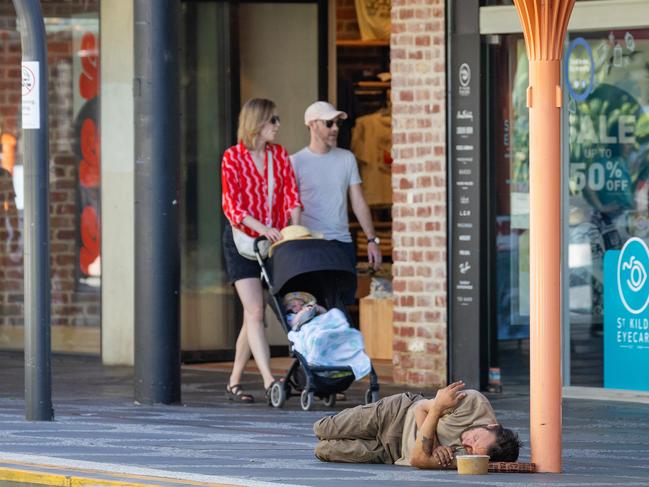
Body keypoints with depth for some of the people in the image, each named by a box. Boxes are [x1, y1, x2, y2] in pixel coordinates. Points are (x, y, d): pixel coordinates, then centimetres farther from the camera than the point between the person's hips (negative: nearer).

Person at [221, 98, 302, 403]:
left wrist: (294, 230, -14)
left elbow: (291, 195, 3)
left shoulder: (279, 154, 9)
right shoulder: (232, 157, -6)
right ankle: (269, 381, -22)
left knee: (253, 314, 6)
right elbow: (231, 206, -13)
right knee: (255, 310, -14)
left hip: (273, 239, 5)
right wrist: (262, 228, -26)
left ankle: (234, 382, 16)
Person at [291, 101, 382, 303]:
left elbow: (358, 203, 12)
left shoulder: (347, 159, 11)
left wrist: (372, 239, 4)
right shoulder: (296, 162, -1)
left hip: (343, 243, 4)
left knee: (345, 304, 2)